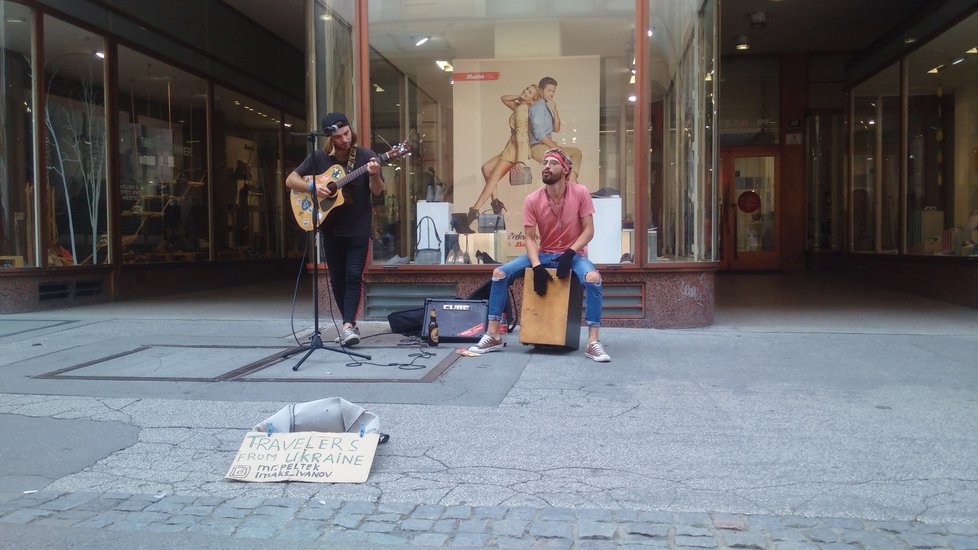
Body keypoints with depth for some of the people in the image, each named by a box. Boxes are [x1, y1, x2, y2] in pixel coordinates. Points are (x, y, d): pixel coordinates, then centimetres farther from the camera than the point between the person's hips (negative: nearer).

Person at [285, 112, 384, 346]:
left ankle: (348, 326, -16)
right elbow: (290, 180, 2)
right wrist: (313, 187, -16)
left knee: (354, 277, -13)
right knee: (337, 279, 8)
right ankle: (350, 323, 21)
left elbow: (377, 191, -8)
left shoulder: (365, 156, -6)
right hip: (331, 229, 3)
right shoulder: (318, 158, -1)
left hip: (359, 228, -2)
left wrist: (374, 175, -29)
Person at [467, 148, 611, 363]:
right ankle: (492, 336, -8)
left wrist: (570, 253, -23)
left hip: (573, 254, -2)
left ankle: (593, 342, -28)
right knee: (500, 273, -15)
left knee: (593, 277, -36)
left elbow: (589, 230, -9)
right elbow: (530, 238, -6)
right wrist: (537, 266, -22)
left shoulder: (580, 193, -12)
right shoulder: (532, 200, -8)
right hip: (544, 254, 3)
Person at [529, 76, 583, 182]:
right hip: (538, 148, -10)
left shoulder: (547, 107, 16)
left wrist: (555, 111, 0)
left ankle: (572, 180, -10)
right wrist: (554, 147, -16)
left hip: (546, 145, 10)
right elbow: (538, 133, -19)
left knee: (577, 152, 10)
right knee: (565, 156, -28)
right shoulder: (538, 106, -11)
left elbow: (556, 129, 14)